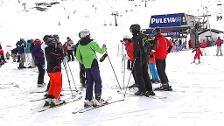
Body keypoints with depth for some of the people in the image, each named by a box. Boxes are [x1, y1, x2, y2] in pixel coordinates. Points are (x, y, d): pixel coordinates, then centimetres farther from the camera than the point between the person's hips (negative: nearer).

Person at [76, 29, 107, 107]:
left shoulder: (79, 45, 7)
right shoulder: (92, 43, -10)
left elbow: (78, 57, 13)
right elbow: (100, 51, -5)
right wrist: (104, 48, 15)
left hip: (86, 66, 6)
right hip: (93, 64, -6)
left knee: (89, 82, 12)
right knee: (98, 81, 2)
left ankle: (88, 100, 9)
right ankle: (97, 99, -2)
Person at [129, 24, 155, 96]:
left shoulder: (135, 38, -12)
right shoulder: (144, 36, 11)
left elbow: (136, 48, -20)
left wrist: (134, 56, -15)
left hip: (139, 58, -8)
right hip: (145, 58, 8)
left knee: (139, 75, 0)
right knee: (145, 74, 14)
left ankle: (142, 90, 0)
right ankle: (149, 90, 15)